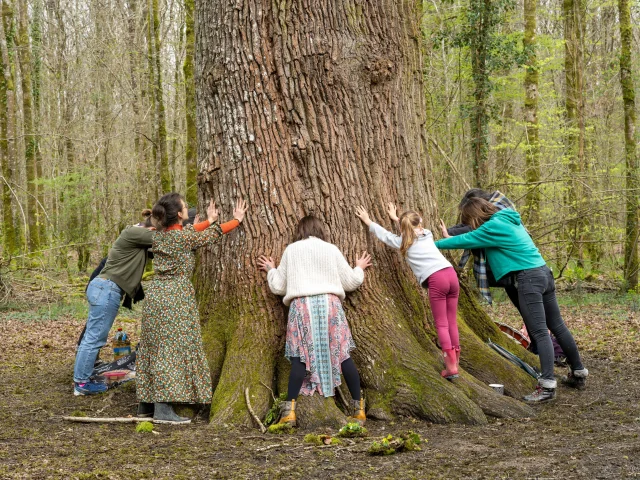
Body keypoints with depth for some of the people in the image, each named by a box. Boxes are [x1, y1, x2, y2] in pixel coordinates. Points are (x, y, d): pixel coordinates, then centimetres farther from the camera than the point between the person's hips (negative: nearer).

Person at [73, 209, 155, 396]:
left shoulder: (134, 234, 17)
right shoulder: (133, 233, -12)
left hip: (102, 288, 10)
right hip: (107, 290, -10)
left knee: (91, 336, 14)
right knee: (95, 338, -5)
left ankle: (81, 378, 20)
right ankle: (82, 383, 0)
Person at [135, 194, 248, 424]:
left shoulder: (160, 234, 6)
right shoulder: (182, 238, -13)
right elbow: (212, 235, 0)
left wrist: (209, 220, 35)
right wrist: (237, 219, 14)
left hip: (156, 293, 8)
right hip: (175, 297, -8)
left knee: (154, 348, 13)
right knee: (172, 349, -8)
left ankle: (146, 403, 19)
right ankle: (163, 409, -12)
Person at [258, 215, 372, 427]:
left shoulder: (291, 250, 12)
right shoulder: (331, 249, 14)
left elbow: (278, 286, 14)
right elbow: (350, 282, 18)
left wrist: (271, 270, 34)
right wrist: (359, 269, 39)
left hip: (302, 305, -1)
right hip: (329, 303, 1)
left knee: (300, 357, -4)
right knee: (342, 354, 3)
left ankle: (289, 411, -13)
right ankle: (358, 408, 5)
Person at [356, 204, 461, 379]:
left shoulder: (403, 242, 12)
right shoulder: (427, 234, 25)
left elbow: (384, 234, 26)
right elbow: (413, 227, 47)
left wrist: (368, 222, 39)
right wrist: (396, 218, 58)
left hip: (436, 280, -5)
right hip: (451, 274, 5)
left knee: (441, 324, -2)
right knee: (452, 322, 11)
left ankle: (451, 366, -9)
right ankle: (455, 359, 16)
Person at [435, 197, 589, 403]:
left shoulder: (493, 227, -10)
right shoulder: (509, 219, 17)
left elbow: (465, 239, -5)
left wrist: (434, 244, 6)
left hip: (529, 278, -9)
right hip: (544, 272, 9)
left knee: (540, 332, -12)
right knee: (558, 327, 15)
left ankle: (547, 385, -16)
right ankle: (579, 373, 23)